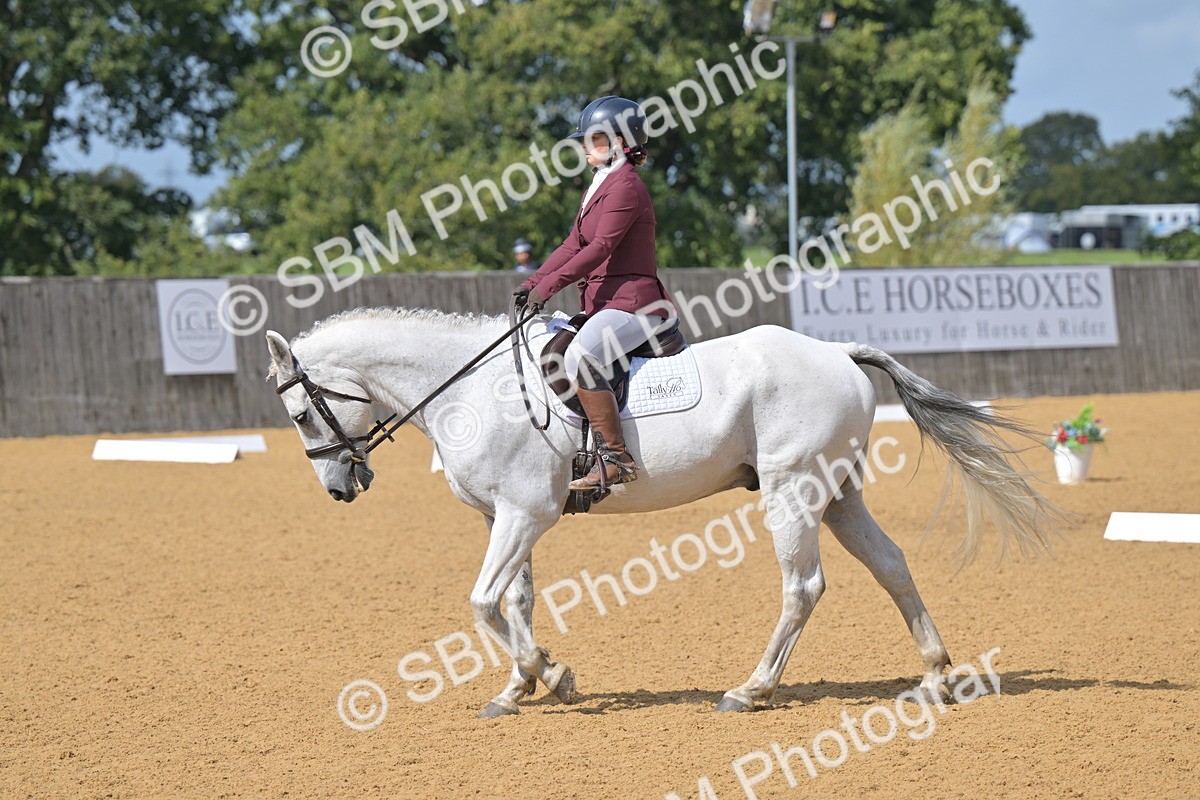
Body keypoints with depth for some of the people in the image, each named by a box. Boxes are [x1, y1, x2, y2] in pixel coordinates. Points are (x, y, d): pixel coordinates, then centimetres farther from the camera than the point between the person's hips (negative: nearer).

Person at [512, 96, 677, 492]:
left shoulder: (625, 185, -11)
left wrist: (550, 284, -23)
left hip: (632, 303, -11)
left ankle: (617, 459, -31)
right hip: (603, 306, 11)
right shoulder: (602, 185, 20)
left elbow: (601, 247, -20)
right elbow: (574, 244, 18)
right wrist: (533, 282, 6)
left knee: (579, 357, -32)